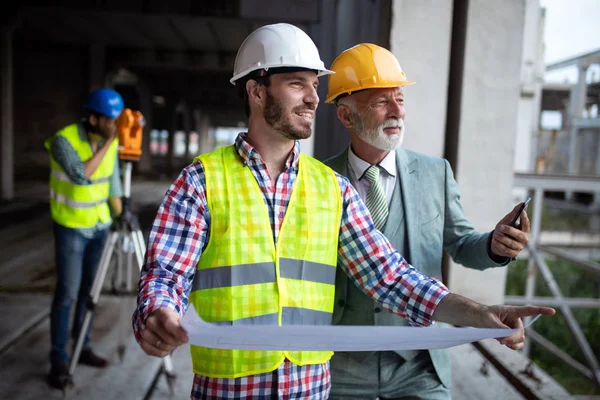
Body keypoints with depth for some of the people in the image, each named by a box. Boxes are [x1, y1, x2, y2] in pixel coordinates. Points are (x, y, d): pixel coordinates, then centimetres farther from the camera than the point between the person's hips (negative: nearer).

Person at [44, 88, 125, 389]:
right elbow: (81, 175, -33)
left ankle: (82, 347, 23)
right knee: (67, 292, -5)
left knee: (89, 289, 9)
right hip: (70, 226, -4)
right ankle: (58, 361, 7)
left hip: (99, 225, 5)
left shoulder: (111, 142, -4)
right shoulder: (63, 139, -19)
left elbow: (112, 183, 3)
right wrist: (107, 144, -29)